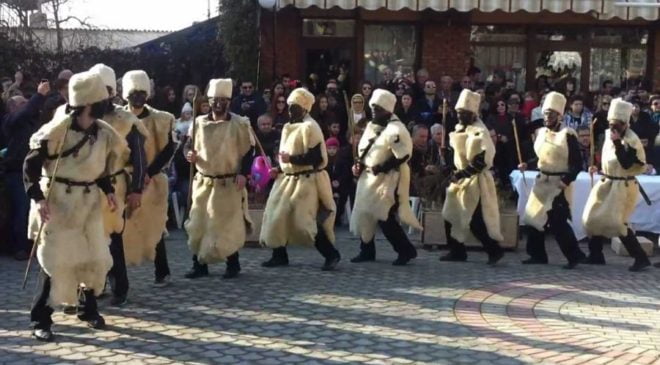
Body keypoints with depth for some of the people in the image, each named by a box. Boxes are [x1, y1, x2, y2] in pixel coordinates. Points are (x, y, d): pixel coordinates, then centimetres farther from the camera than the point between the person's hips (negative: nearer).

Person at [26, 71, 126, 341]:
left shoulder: (103, 131, 1)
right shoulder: (57, 129, -19)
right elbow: (31, 164, -13)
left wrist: (108, 191, 4)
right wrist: (38, 198, -22)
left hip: (89, 202, 6)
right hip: (58, 201, -6)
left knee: (95, 256, 10)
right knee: (55, 259, -6)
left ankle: (88, 309, 29)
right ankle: (41, 319, 5)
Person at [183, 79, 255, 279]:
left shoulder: (240, 124, -4)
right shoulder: (199, 123, 4)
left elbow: (249, 151, -3)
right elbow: (189, 145, 12)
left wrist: (243, 173, -14)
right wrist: (190, 155, -11)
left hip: (229, 184, -3)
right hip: (203, 183, 3)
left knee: (229, 225, -1)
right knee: (198, 224, 4)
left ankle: (233, 265, 13)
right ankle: (199, 264, 14)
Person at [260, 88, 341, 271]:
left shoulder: (309, 127, -15)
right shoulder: (288, 127, 13)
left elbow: (316, 157, -21)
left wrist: (291, 158, -22)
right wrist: (279, 168, 8)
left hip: (306, 181, -9)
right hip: (288, 179, 9)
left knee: (305, 221, -12)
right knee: (277, 216, 8)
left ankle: (331, 254, 1)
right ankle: (280, 255, 20)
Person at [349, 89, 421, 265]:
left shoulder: (396, 129, -15)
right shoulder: (371, 126, 12)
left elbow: (404, 155, -21)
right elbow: (363, 149, 21)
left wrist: (382, 167, -22)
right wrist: (359, 164, 3)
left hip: (388, 178, -9)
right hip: (369, 176, 9)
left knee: (384, 216, -11)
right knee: (363, 213, 10)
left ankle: (406, 250, 2)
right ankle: (367, 251, 22)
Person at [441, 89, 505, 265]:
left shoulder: (479, 132, -18)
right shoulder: (459, 129, 10)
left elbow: (482, 161, -23)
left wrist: (462, 174, -23)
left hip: (476, 181, -9)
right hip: (460, 179, 9)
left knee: (475, 221, -8)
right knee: (451, 216, 10)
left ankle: (494, 250, 7)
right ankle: (457, 251, 20)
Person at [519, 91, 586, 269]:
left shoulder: (568, 134, -13)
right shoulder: (541, 132, 9)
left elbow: (577, 163, -14)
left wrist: (567, 180, -25)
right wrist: (527, 165, 2)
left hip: (559, 183, -8)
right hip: (542, 181, 8)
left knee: (557, 221, -13)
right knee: (533, 217, 8)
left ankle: (575, 255, 2)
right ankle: (538, 255, 20)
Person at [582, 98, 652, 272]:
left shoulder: (632, 140, -18)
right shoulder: (608, 134, 6)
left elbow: (626, 164, -28)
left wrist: (617, 143, -30)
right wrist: (597, 167, 10)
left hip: (623, 185, -9)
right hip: (607, 183, 9)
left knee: (616, 221, -15)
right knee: (594, 217, 11)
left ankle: (641, 258, -7)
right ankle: (596, 255, 25)